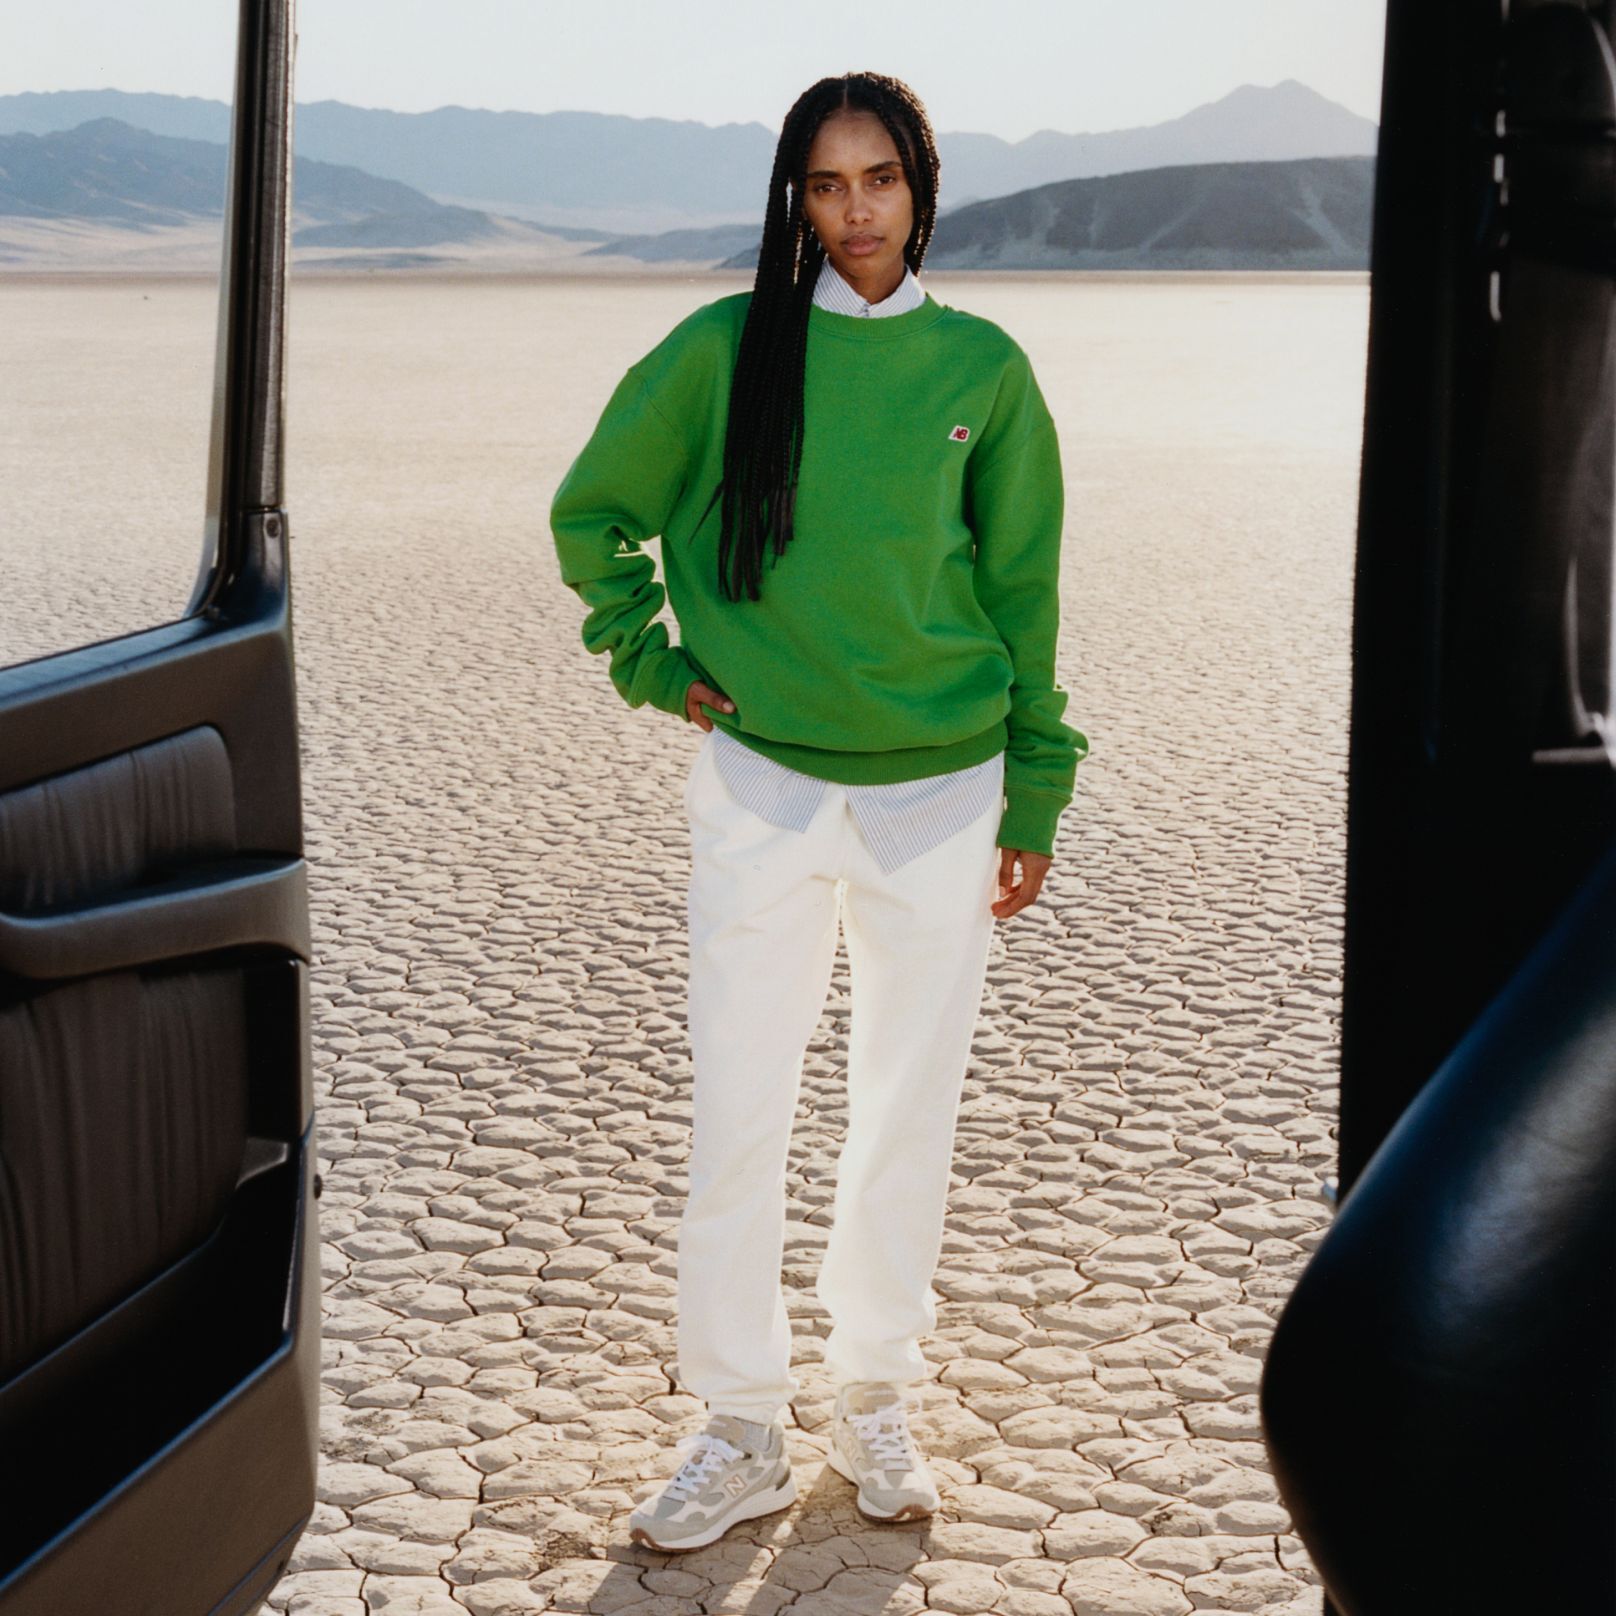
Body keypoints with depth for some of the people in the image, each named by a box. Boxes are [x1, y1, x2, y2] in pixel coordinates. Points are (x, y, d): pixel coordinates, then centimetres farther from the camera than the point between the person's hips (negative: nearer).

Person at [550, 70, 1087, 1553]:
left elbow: (1021, 592, 7)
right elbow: (592, 512, 11)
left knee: (910, 1110, 10)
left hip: (943, 797, 1)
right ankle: (742, 1433, 16)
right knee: (738, 1120, 1)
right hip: (762, 786, -1)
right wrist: (654, 664, 2)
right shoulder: (726, 349, -2)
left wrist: (1034, 801, 6)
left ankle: (878, 1400, 27)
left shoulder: (984, 369, 2)